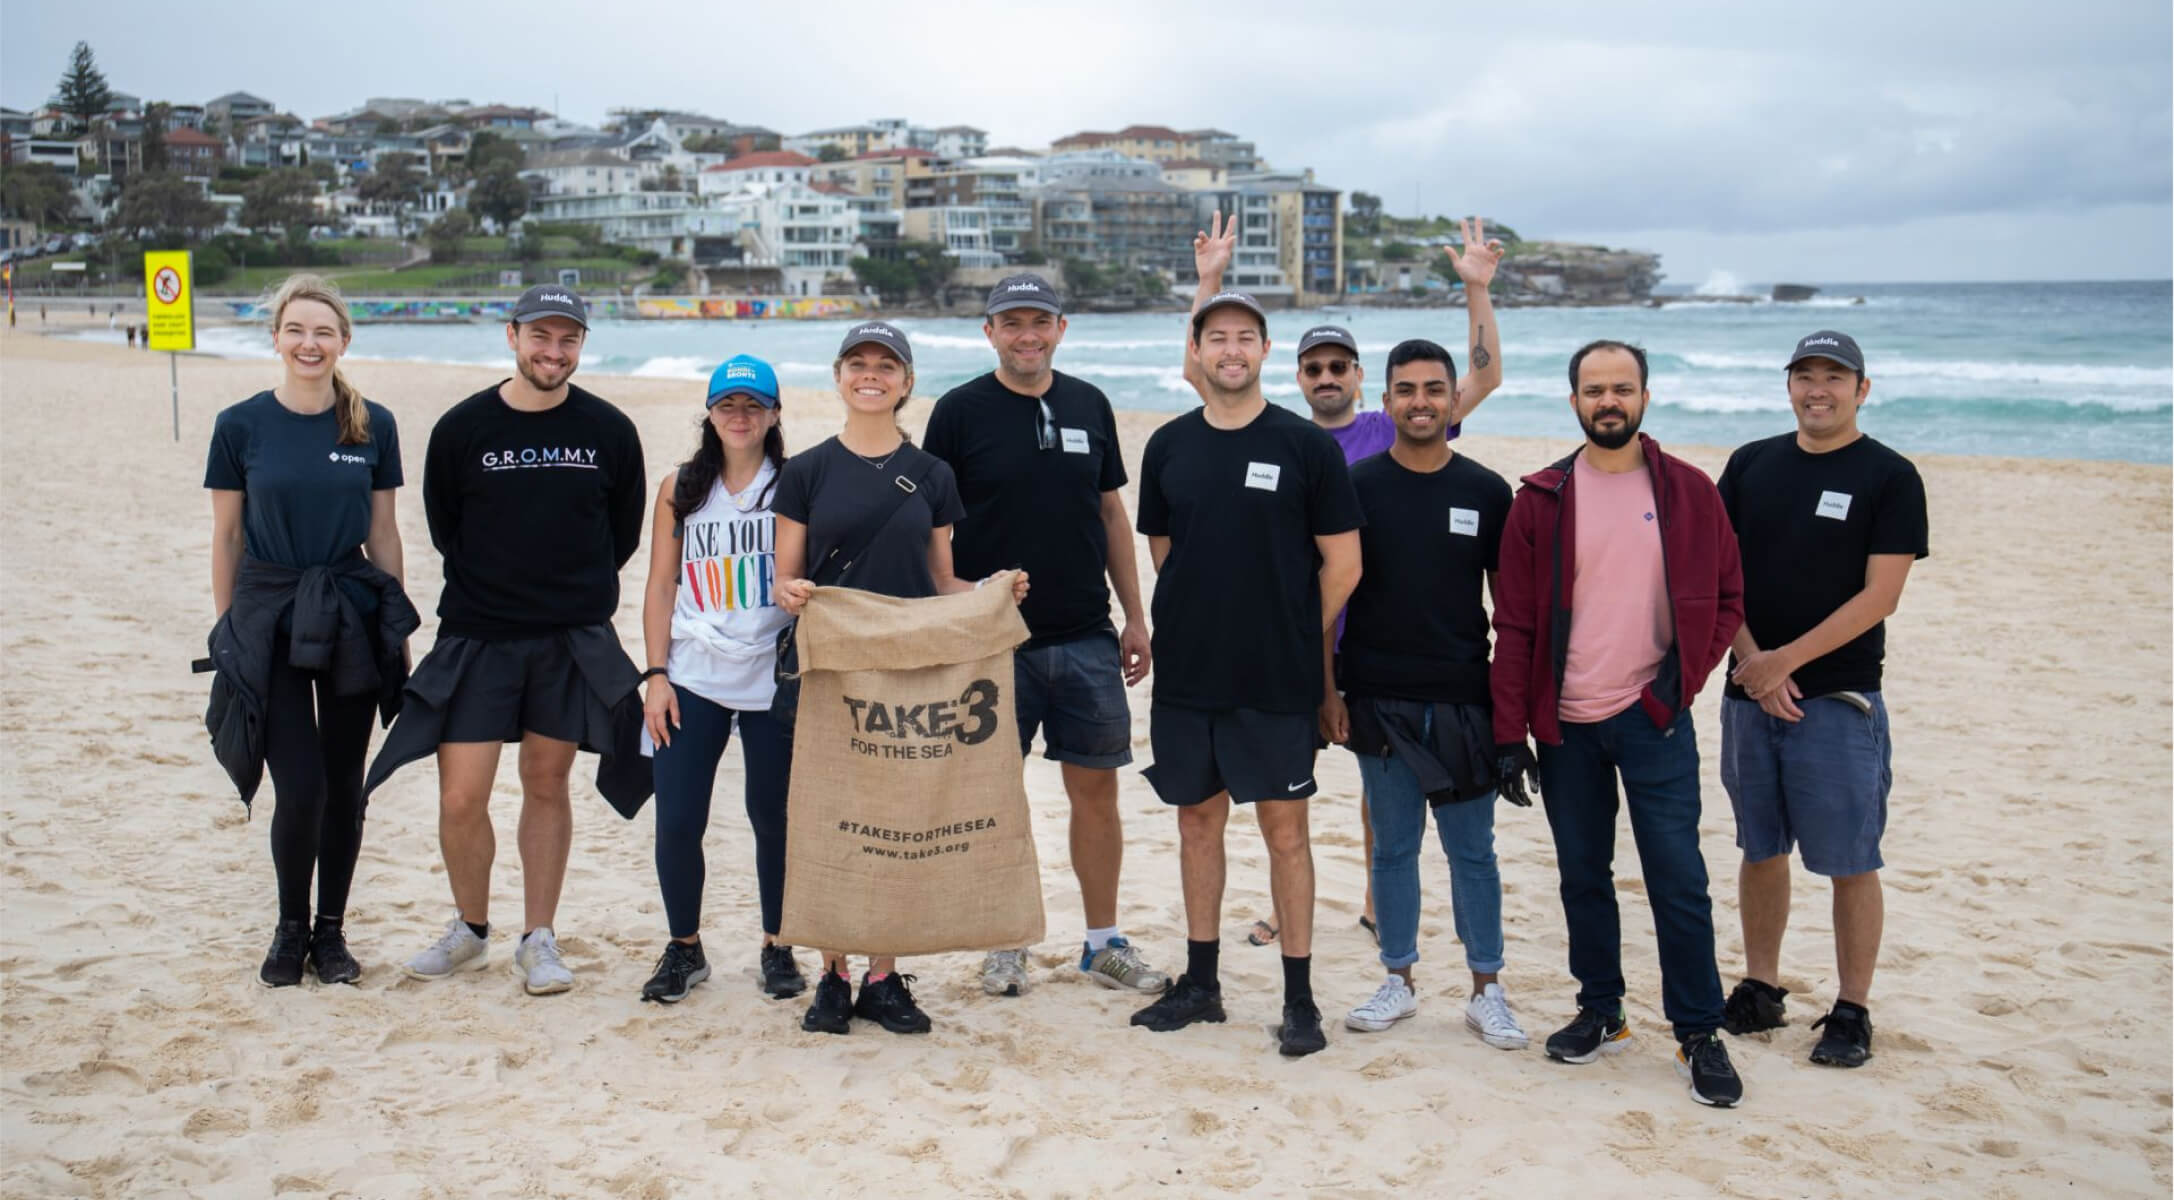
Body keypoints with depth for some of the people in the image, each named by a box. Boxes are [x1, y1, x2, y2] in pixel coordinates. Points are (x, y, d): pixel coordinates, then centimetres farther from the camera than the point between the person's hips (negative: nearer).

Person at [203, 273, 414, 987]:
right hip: (269, 617, -2)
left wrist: (397, 627, 7)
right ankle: (291, 929, 17)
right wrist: (227, 631, 5)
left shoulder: (373, 425, 2)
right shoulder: (241, 425, -2)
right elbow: (226, 535, 4)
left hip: (351, 618, 2)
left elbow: (382, 532, 7)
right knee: (299, 787, -6)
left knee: (344, 785, 8)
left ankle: (331, 930, 23)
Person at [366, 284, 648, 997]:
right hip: (475, 639, 0)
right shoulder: (461, 429, -3)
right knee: (460, 799, -3)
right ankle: (470, 930, 21)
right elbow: (445, 530, 9)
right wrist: (494, 591, 11)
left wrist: (573, 592, 10)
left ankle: (538, 939, 22)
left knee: (547, 785, 9)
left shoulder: (610, 431, 0)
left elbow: (623, 535, 10)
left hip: (573, 642, 1)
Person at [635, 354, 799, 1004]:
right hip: (693, 678, 2)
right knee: (676, 822, 0)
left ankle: (777, 946, 23)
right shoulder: (680, 489, 9)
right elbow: (660, 588, 10)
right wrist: (656, 675, 2)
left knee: (773, 818, 5)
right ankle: (684, 947, 20)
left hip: (774, 677, -2)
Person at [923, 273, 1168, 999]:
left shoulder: (1089, 406, 8)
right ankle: (1006, 944, 20)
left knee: (1096, 789, 7)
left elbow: (1111, 512, 14)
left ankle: (1103, 943, 20)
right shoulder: (960, 412, -2)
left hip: (1087, 638, 3)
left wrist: (1135, 616, 10)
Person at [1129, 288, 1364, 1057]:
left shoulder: (1306, 446, -5)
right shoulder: (1169, 446, 6)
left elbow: (1342, 565, -2)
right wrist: (1206, 625, 8)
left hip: (1278, 682, -3)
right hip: (1186, 675, 4)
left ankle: (1300, 998, 13)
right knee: (1197, 820, 12)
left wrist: (1291, 637, 1)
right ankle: (1200, 983, 25)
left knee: (1284, 828, 2)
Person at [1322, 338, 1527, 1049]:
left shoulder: (1487, 493, 3)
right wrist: (1328, 690, -2)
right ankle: (1398, 982, 22)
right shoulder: (1355, 488, 1)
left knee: (1472, 849, 6)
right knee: (1393, 846, 9)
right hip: (1379, 699, 0)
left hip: (1464, 700, 0)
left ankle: (1487, 991, 17)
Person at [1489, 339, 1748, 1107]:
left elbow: (1727, 597, 8)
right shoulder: (1541, 500, 1)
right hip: (1565, 724, 2)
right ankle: (1601, 1013, 26)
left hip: (1653, 719, -1)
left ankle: (1699, 1034, 11)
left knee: (1677, 877, -2)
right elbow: (1514, 625, 1)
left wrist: (1685, 676, -6)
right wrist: (1510, 734, -4)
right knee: (1584, 876, 11)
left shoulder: (1689, 492, 1)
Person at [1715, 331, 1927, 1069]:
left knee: (1850, 862, 1)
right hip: (1750, 693, 4)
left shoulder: (1889, 477, -4)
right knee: (1761, 849, 12)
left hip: (1839, 697, -4)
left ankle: (1851, 1012, 12)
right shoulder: (1750, 465, 9)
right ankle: (1760, 990, 24)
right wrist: (1751, 660, -8)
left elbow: (1879, 596, -10)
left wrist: (1786, 660, -15)